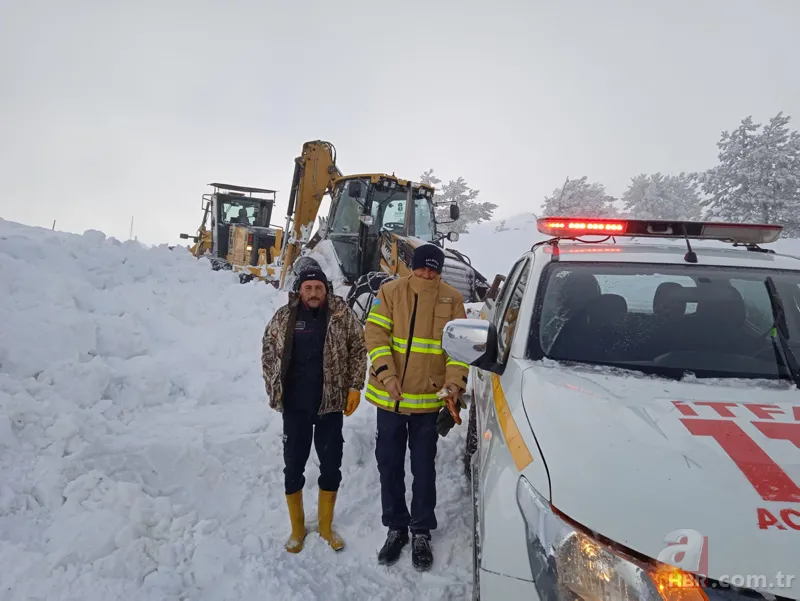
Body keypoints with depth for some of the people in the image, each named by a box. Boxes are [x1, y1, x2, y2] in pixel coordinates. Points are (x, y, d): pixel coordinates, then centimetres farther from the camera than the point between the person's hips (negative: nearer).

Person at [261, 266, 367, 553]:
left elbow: (359, 350, 1)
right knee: (293, 466, 9)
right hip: (294, 405, 1)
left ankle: (326, 526, 30)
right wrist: (273, 388, 4)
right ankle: (297, 528, 29)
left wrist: (355, 387, -4)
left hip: (331, 404, 0)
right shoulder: (284, 317, -1)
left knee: (331, 465, 10)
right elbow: (268, 351, 8)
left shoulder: (343, 316, -4)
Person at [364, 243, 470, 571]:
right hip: (390, 397, 1)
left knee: (423, 468, 11)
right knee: (389, 465, 11)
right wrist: (386, 374, -20)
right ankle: (396, 527, 30)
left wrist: (454, 385, -14)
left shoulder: (452, 299, 0)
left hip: (429, 399, 0)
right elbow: (375, 334, -8)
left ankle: (421, 532, 27)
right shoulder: (390, 291, -3)